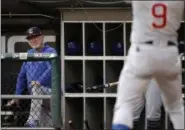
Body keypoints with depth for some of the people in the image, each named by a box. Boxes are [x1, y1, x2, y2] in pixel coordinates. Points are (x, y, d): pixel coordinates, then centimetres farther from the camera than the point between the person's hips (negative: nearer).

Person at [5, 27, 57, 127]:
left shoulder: (50, 51, -1)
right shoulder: (29, 54, 19)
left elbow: (52, 69, -20)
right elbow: (22, 76, 21)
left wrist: (40, 81, -33)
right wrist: (17, 96, 15)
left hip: (50, 93, -6)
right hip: (37, 100, 6)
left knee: (36, 88, -36)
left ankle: (33, 122, -45)